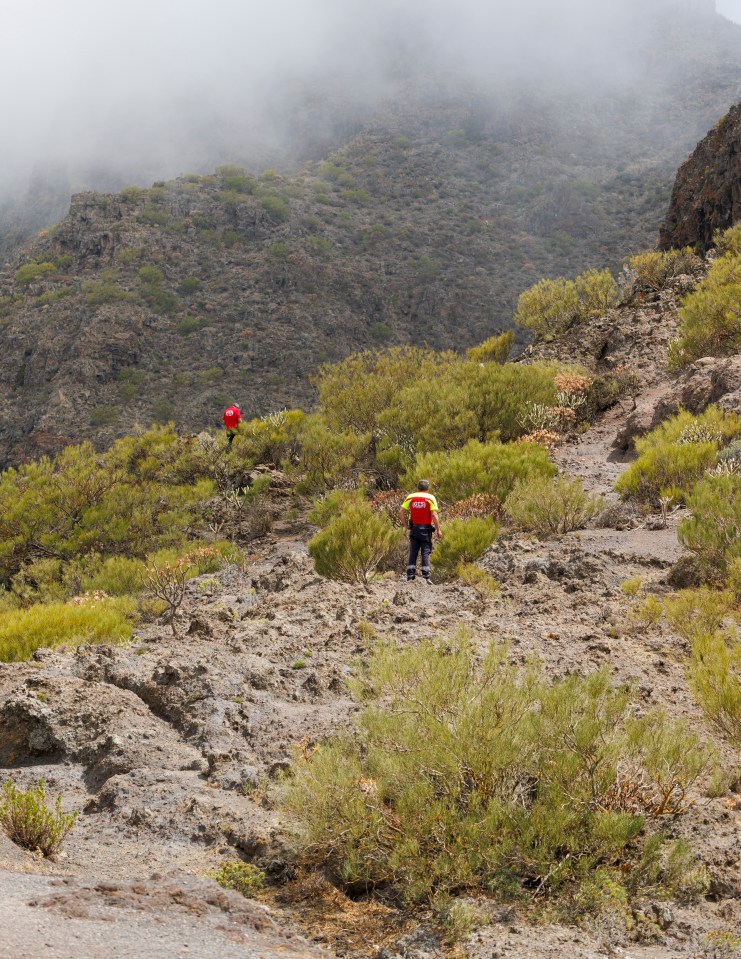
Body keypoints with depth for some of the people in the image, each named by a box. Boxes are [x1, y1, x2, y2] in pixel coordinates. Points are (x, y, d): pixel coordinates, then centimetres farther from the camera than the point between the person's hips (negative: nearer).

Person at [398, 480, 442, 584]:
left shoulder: (410, 497, 6)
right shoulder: (430, 498, -3)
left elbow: (401, 512, 1)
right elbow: (434, 515, -12)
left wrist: (406, 525, 8)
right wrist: (438, 530, -7)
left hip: (414, 528, 2)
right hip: (426, 529, -2)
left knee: (413, 553, 8)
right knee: (425, 553, 0)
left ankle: (410, 576, 7)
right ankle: (426, 577, -5)